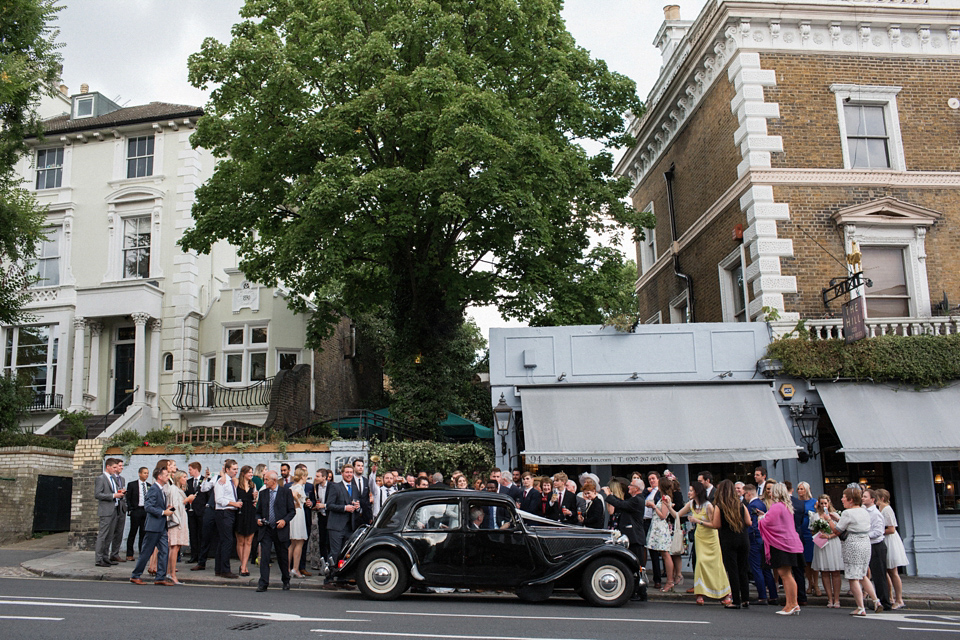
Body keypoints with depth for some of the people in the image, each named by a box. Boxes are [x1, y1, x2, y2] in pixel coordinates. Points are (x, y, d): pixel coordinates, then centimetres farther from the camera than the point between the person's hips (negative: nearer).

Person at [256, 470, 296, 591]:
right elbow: (258, 511, 18)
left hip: (280, 530, -2)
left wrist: (285, 520, -14)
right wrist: (258, 519, -2)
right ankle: (263, 583, -5)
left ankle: (286, 580, 28)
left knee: (282, 557, 9)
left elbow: (292, 510, 1)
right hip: (266, 529, 2)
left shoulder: (285, 492, 0)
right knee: (264, 556, -8)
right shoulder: (263, 493, 11)